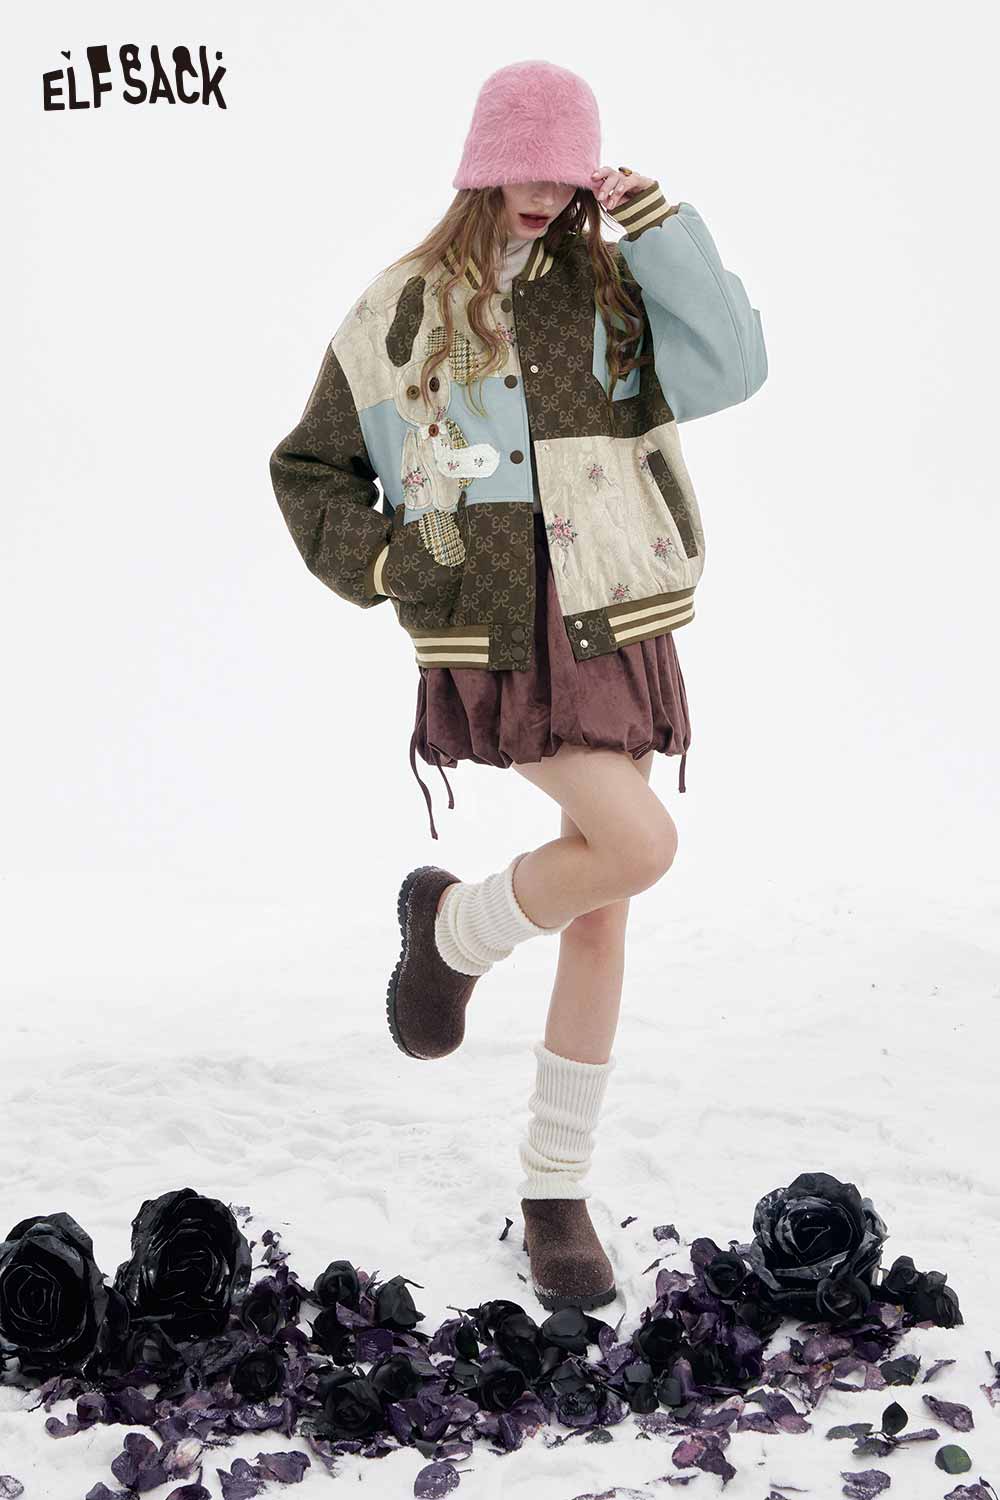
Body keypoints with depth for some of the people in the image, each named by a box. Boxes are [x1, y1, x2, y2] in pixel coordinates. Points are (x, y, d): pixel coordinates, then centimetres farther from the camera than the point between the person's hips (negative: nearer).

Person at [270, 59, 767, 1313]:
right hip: (496, 640, -3)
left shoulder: (610, 290, 6)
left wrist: (657, 222, -13)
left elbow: (728, 366, -10)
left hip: (611, 630, 3)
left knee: (597, 912, 4)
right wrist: (382, 566, -5)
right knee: (639, 847, -22)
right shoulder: (400, 312, 2)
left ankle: (555, 1190, 18)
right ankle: (455, 927, 8)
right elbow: (309, 470, 11)